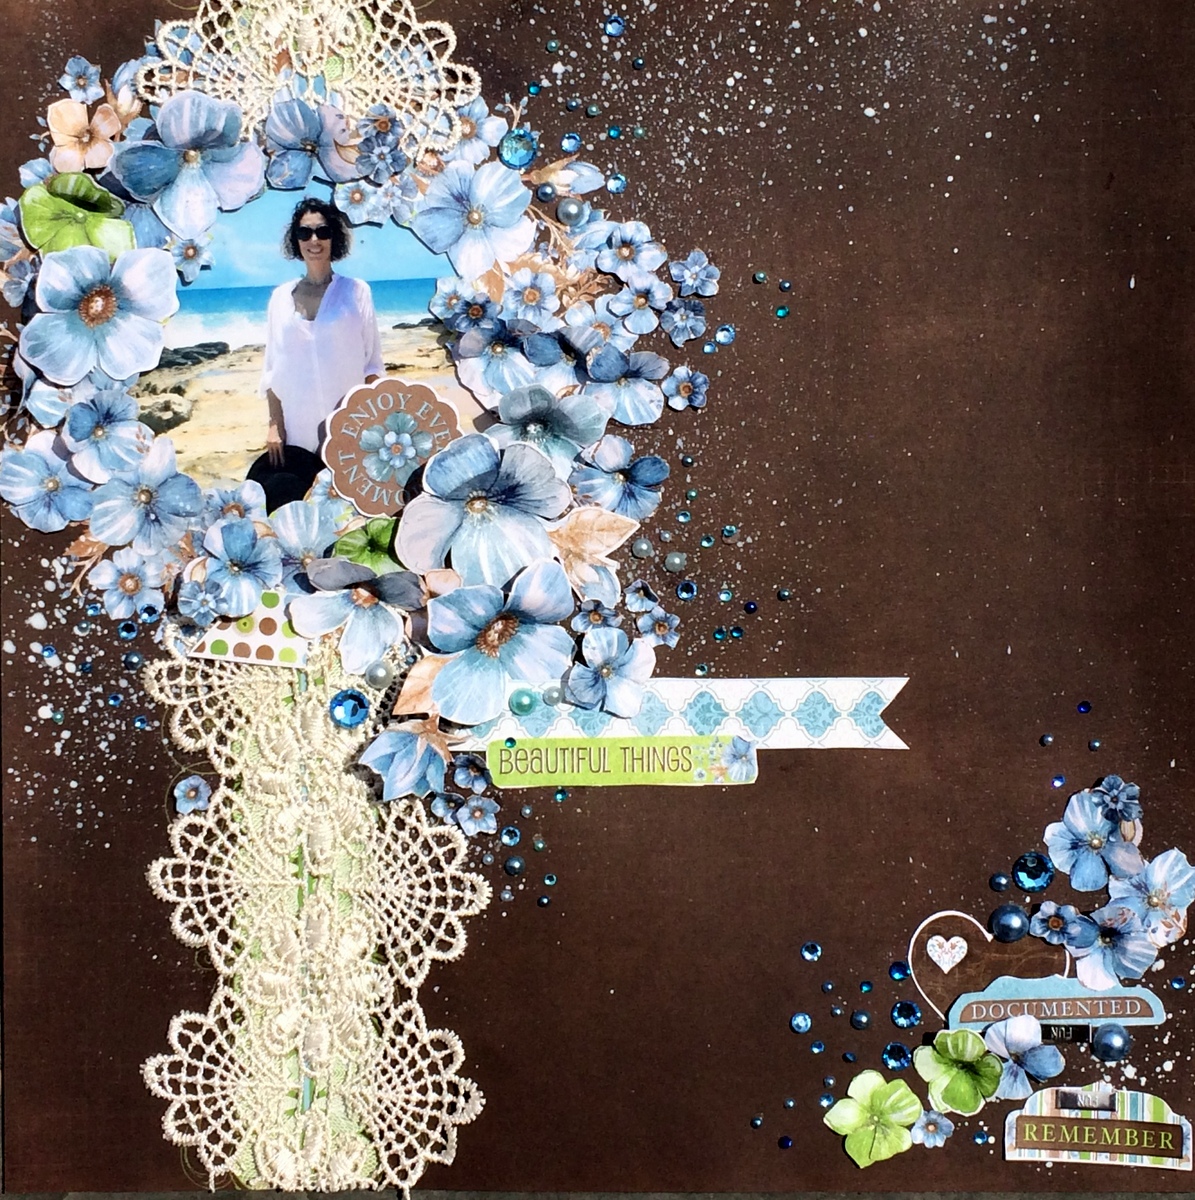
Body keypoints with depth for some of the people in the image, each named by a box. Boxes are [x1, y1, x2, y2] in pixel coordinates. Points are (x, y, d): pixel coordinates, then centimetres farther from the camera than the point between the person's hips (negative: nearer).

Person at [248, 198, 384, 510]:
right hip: (296, 434, 2)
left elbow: (373, 363, 2)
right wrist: (275, 424, 4)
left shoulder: (356, 291, 3)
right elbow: (272, 367, 11)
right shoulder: (281, 297, 10)